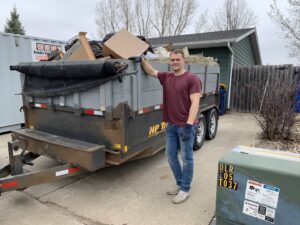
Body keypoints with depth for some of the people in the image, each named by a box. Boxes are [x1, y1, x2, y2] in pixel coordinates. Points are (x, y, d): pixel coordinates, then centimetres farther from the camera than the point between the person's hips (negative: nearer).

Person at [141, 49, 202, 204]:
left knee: (187, 158, 5)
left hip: (186, 125, -7)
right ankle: (179, 184, 32)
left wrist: (189, 124, -25)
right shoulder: (166, 77, 8)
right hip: (171, 125, 7)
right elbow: (150, 71, 19)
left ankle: (185, 189, 20)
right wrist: (141, 59, 7)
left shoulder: (192, 79, -11)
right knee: (171, 156, 14)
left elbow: (195, 103, -17)